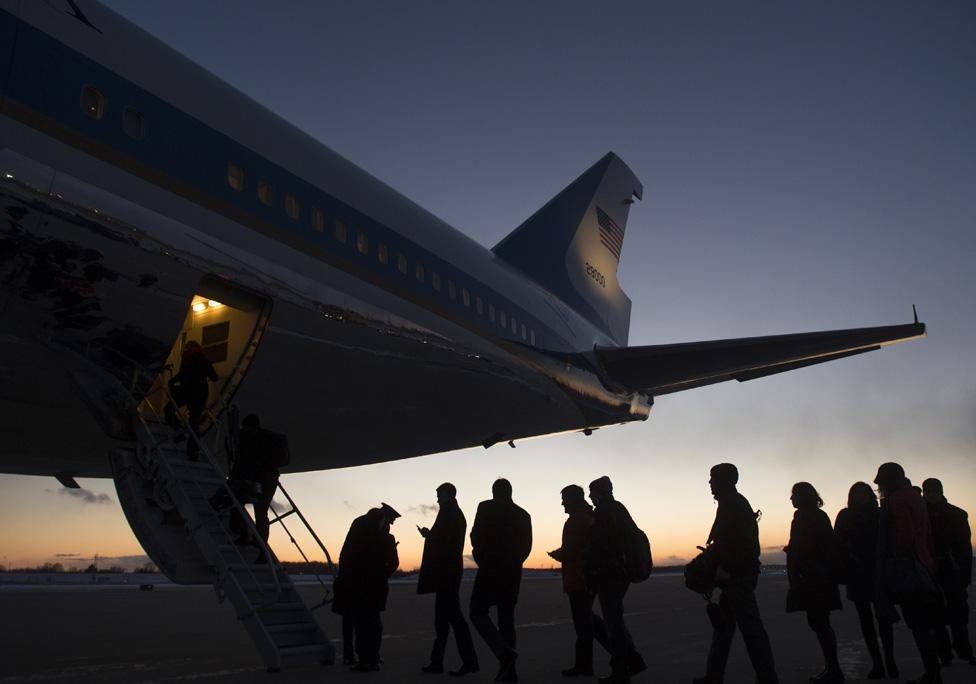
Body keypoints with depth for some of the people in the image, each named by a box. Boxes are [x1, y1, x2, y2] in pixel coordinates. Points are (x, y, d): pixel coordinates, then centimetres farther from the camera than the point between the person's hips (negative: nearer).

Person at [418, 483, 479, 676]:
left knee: (452, 614, -8)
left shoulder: (447, 511, -11)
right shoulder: (458, 513, 18)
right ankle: (437, 661, 19)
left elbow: (442, 538, -20)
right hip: (452, 569, 10)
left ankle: (470, 660, -8)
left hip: (444, 571, -10)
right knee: (442, 616, 13)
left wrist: (428, 535, -3)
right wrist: (429, 535, 18)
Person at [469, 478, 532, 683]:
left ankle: (504, 652, -17)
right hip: (512, 573, 6)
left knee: (478, 612, 0)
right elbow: (527, 545, 8)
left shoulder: (486, 507, -3)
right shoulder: (523, 514, 11)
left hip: (490, 569, -5)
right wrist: (513, 561, 15)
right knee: (506, 617, 10)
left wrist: (481, 558, 7)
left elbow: (476, 536, -8)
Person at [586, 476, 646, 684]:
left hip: (608, 573, -9)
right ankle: (634, 661, 19)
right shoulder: (621, 509, 13)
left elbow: (597, 545, -18)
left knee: (613, 622, -2)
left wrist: (591, 571, -12)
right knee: (615, 618, 19)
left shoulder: (601, 513, -12)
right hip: (624, 571, 9)